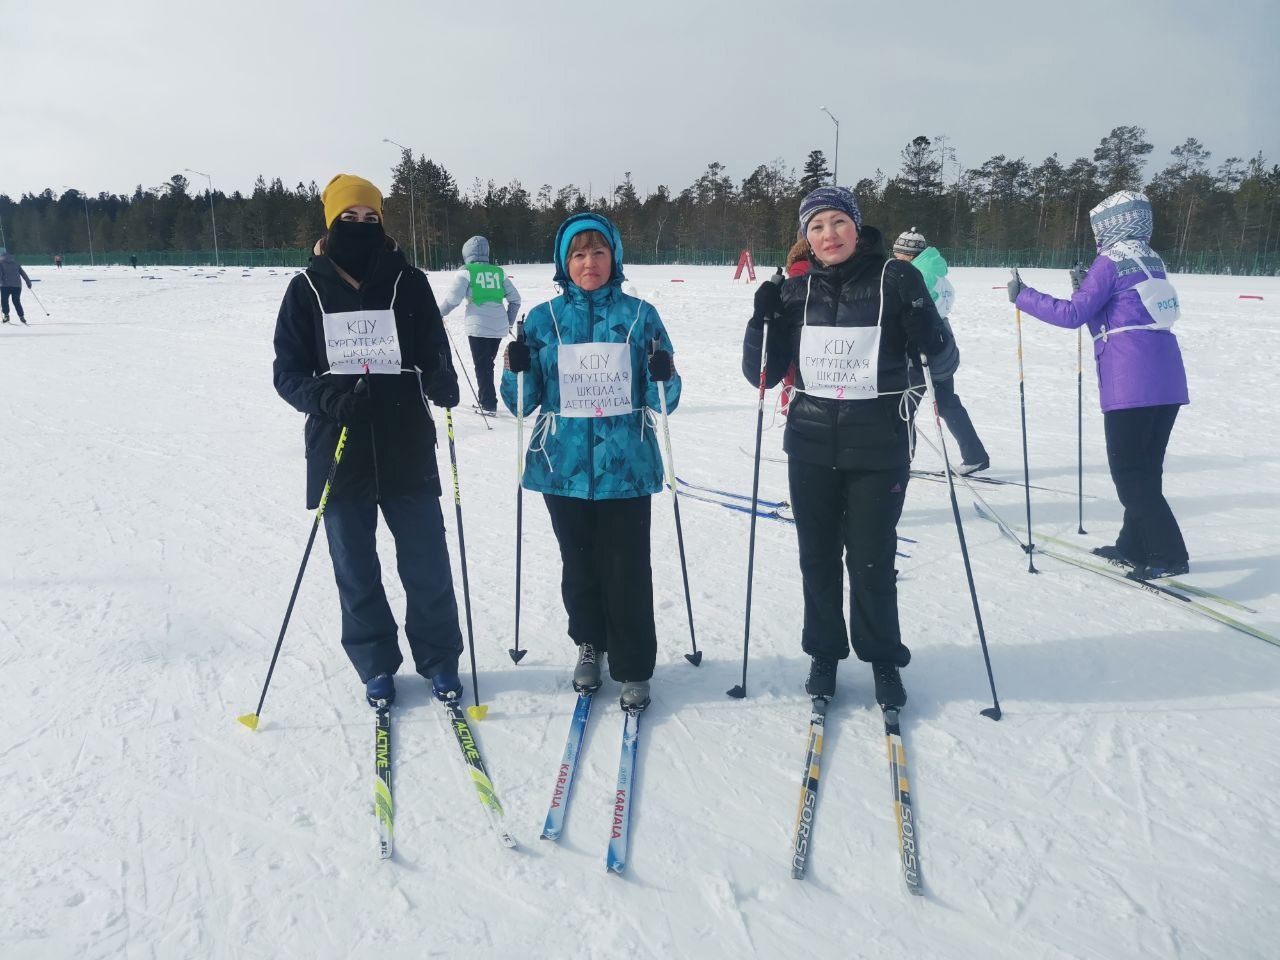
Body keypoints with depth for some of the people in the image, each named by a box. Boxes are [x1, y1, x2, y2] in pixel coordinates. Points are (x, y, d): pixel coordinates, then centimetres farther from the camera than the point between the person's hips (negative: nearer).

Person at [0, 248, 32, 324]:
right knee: (17, 301, 11)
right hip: (17, 285, 4)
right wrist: (28, 282, 18)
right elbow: (23, 273, 15)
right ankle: (21, 317, 3)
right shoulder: (15, 262, 15)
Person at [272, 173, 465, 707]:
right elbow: (288, 372, 2)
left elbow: (433, 357, 6)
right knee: (356, 569, 10)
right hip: (338, 453, 0)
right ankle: (376, 665, 27)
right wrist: (326, 397, -19)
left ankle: (439, 659, 25)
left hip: (407, 450, 0)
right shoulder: (307, 289, 2)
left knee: (427, 564, 6)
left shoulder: (409, 283, 3)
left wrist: (442, 383, -17)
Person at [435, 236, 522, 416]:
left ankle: (489, 406, 1)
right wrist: (510, 321, 25)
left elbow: (452, 298, -8)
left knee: (482, 366, 3)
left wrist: (439, 313, 8)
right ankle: (486, 401, 23)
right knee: (488, 364, 18)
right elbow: (515, 299, 13)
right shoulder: (499, 272, 11)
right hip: (499, 326, 4)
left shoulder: (466, 272, -2)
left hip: (478, 325, -4)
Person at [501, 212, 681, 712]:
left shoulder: (640, 315, 1)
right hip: (564, 466, 2)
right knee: (579, 564, 14)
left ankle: (633, 669, 16)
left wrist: (663, 377, -18)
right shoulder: (544, 318, 4)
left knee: (627, 570, -1)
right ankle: (589, 645, 37)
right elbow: (523, 403, 6)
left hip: (625, 465, -1)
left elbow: (661, 402, 3)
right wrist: (517, 370, -13)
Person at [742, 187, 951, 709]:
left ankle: (883, 659, 26)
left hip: (879, 445, -3)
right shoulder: (796, 291, 3)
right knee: (818, 555, 11)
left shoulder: (895, 280, -5)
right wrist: (764, 319, -10)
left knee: (871, 559, 5)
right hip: (812, 445, 3)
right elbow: (762, 374, 5)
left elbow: (940, 358, -2)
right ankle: (824, 653, 30)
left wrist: (919, 315, -21)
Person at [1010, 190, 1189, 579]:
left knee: (1129, 471, -3)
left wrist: (1022, 296, -3)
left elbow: (1073, 314, -11)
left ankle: (1168, 554, -7)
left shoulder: (1110, 262, -6)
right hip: (1168, 382, 8)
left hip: (1131, 385, -8)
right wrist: (1088, 287, 32)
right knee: (1146, 468, 15)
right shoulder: (1153, 262, 18)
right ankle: (1134, 545, 25)